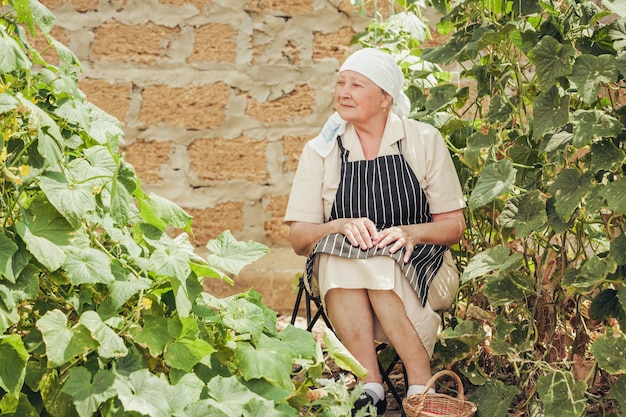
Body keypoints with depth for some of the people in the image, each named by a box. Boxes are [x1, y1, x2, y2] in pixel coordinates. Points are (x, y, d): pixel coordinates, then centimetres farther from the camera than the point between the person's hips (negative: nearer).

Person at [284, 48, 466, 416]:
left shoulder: (425, 141, 2)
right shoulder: (321, 150, 5)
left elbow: (454, 226, 2)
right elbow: (299, 237, 0)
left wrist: (411, 232, -20)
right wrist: (341, 226, -21)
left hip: (419, 273, -1)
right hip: (340, 280, 2)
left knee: (377, 261, -35)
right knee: (335, 251, -33)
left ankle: (421, 383, -26)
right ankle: (370, 385, -31)